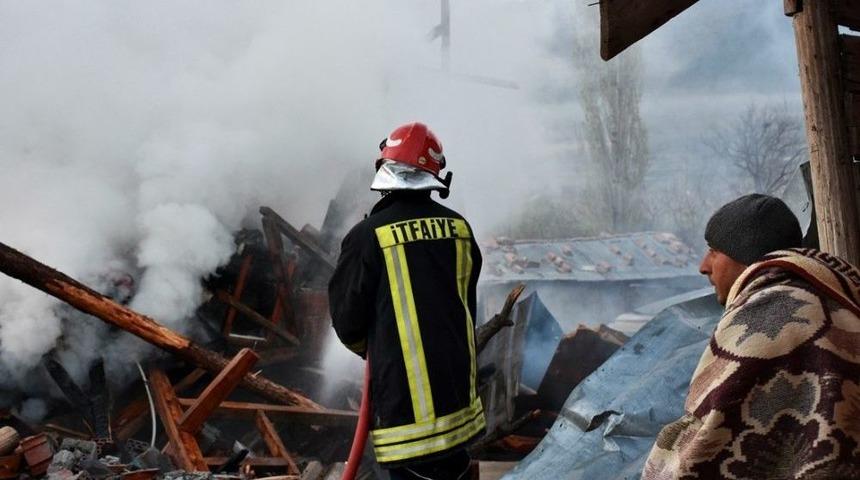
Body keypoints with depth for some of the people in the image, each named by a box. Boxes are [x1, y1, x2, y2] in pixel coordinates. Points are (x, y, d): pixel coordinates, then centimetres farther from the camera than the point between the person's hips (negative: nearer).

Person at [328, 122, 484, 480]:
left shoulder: (369, 235, -15)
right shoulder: (459, 227, 1)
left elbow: (348, 318, -7)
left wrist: (367, 346, 15)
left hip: (404, 394, -5)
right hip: (458, 390, 5)